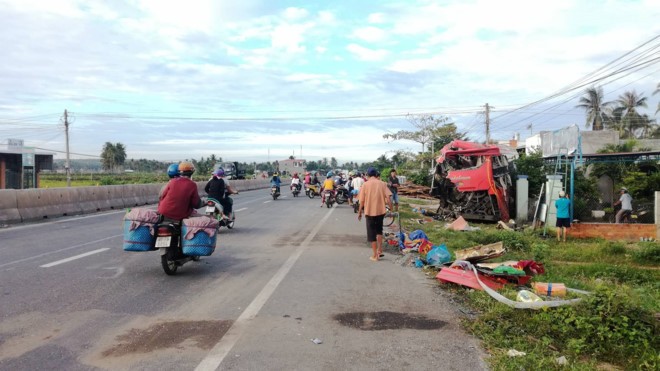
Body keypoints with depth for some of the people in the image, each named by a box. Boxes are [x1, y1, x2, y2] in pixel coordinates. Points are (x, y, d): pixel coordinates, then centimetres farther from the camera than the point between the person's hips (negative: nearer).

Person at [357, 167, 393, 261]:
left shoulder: (365, 185, -5)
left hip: (370, 212, -2)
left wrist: (360, 212, 6)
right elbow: (388, 198, -9)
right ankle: (380, 251, 19)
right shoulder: (382, 184, -1)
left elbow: (362, 201, -5)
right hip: (381, 211, 2)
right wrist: (391, 209, -1)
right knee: (379, 230, 24)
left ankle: (375, 255, 12)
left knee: (372, 233, 8)